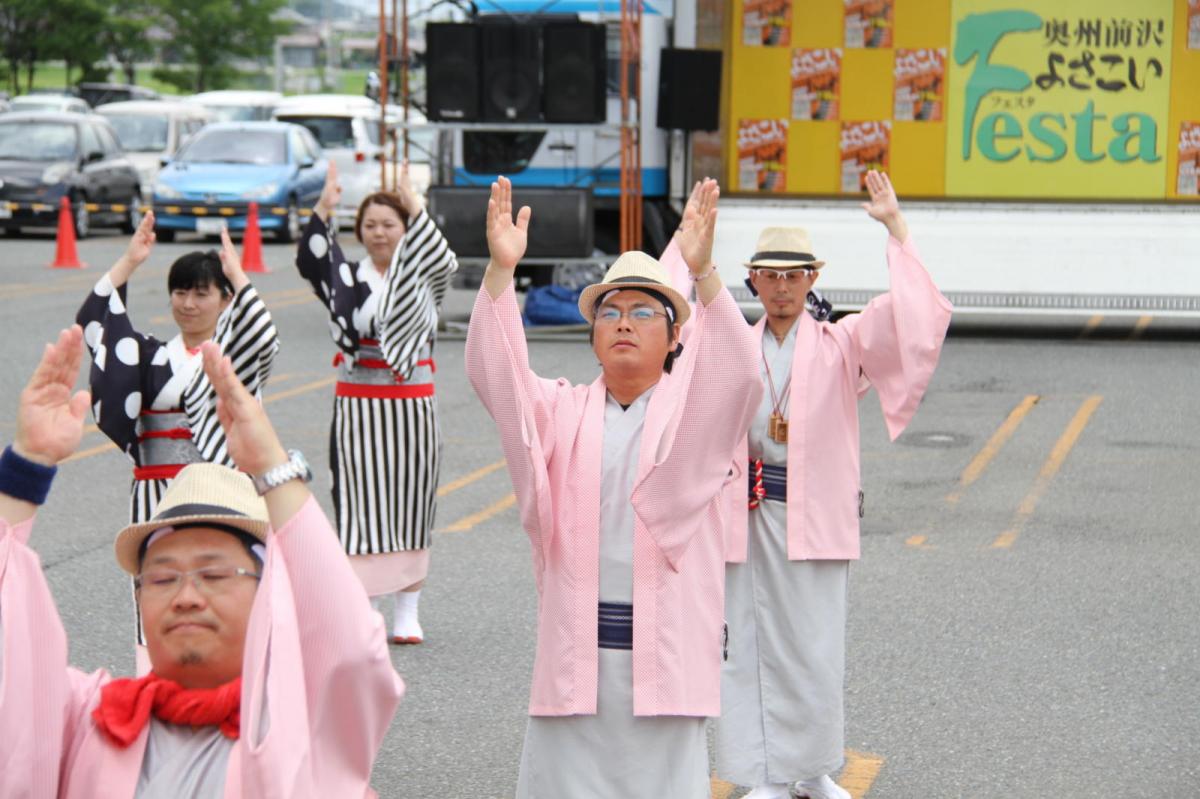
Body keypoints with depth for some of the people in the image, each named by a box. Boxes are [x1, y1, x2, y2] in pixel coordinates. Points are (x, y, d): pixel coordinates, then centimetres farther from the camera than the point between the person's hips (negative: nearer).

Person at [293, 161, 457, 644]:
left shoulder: (420, 276, 5)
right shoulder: (347, 278, 5)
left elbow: (444, 262, -18)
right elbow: (309, 261, -13)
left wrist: (415, 206, -28)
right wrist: (323, 209, -27)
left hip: (411, 403, 0)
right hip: (357, 402, 0)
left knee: (410, 505, 4)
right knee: (359, 503, -3)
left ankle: (407, 613, 11)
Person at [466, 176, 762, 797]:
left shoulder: (689, 410, 4)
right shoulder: (565, 412, 9)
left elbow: (738, 378, -17)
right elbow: (496, 377, -7)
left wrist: (703, 274, -31)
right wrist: (500, 270, -22)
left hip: (664, 645, -2)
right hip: (574, 646, 2)